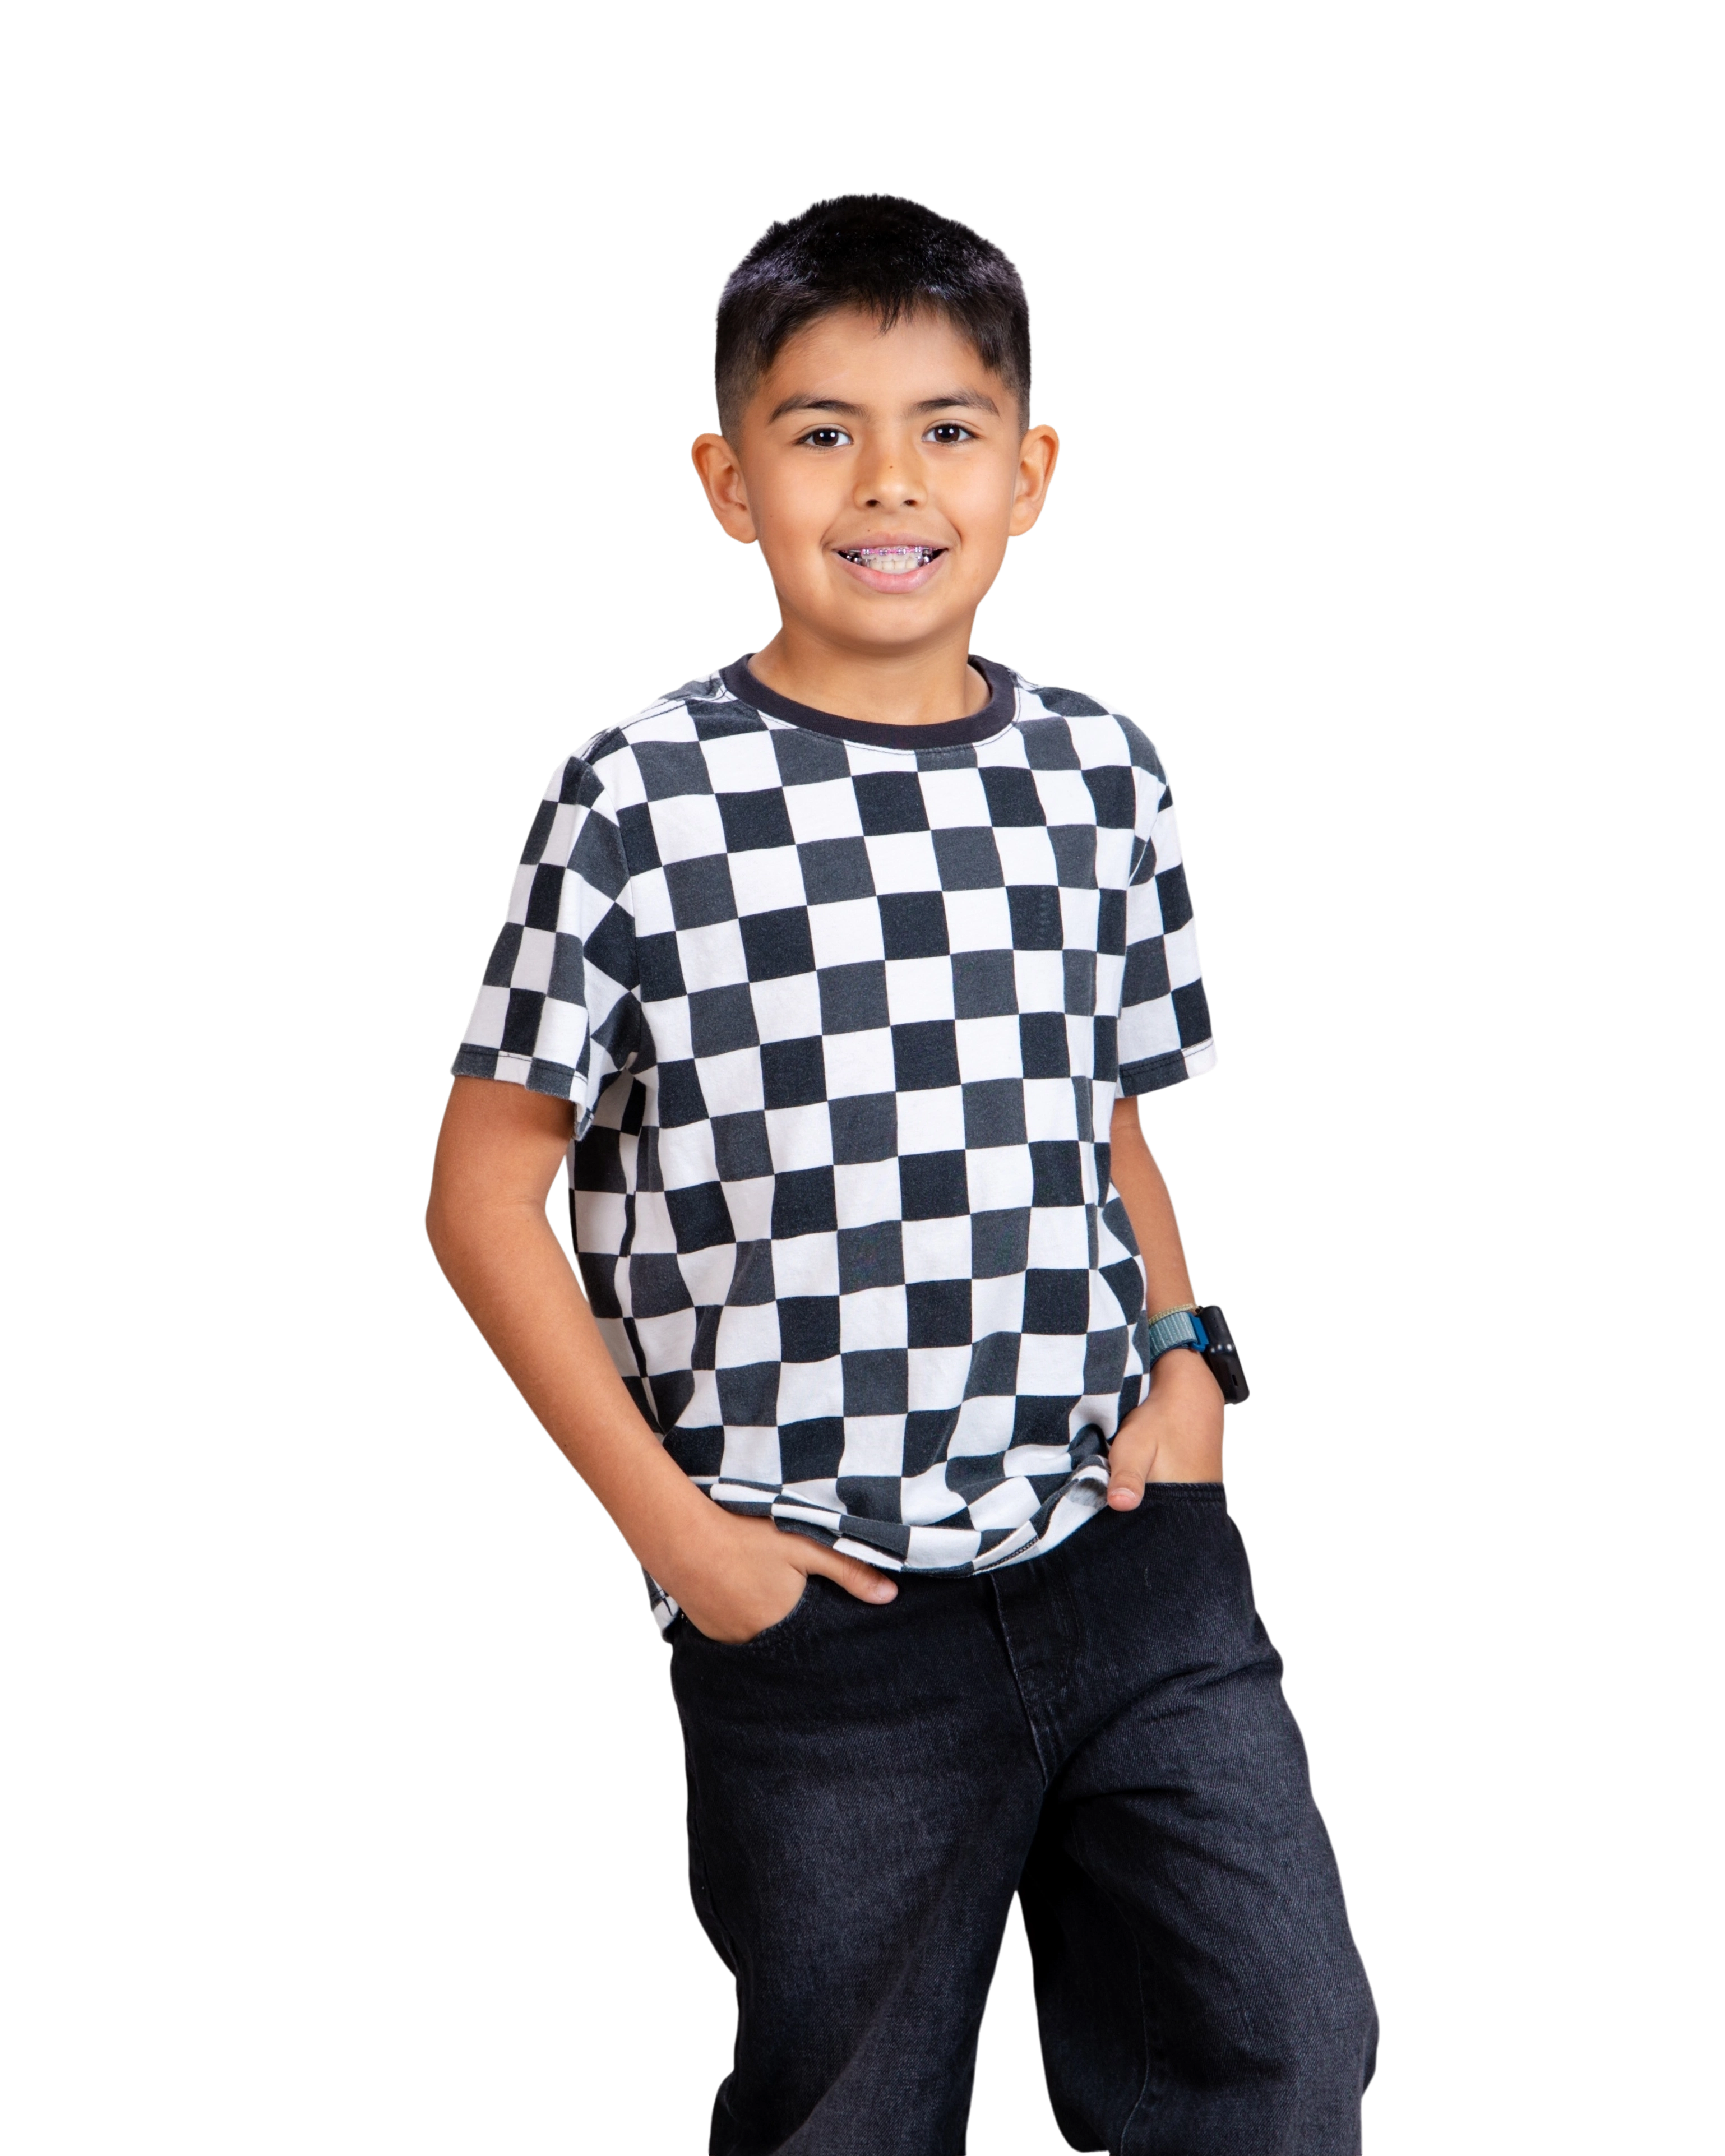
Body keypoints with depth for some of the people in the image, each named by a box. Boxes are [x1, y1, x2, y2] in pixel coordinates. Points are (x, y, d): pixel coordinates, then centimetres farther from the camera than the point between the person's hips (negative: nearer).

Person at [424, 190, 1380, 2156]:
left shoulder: (1100, 775, 6)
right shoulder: (638, 801, -8)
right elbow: (485, 1197, -4)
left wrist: (1181, 1363, 1)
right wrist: (672, 1523, -8)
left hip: (1133, 1552, 4)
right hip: (819, 1612, -3)